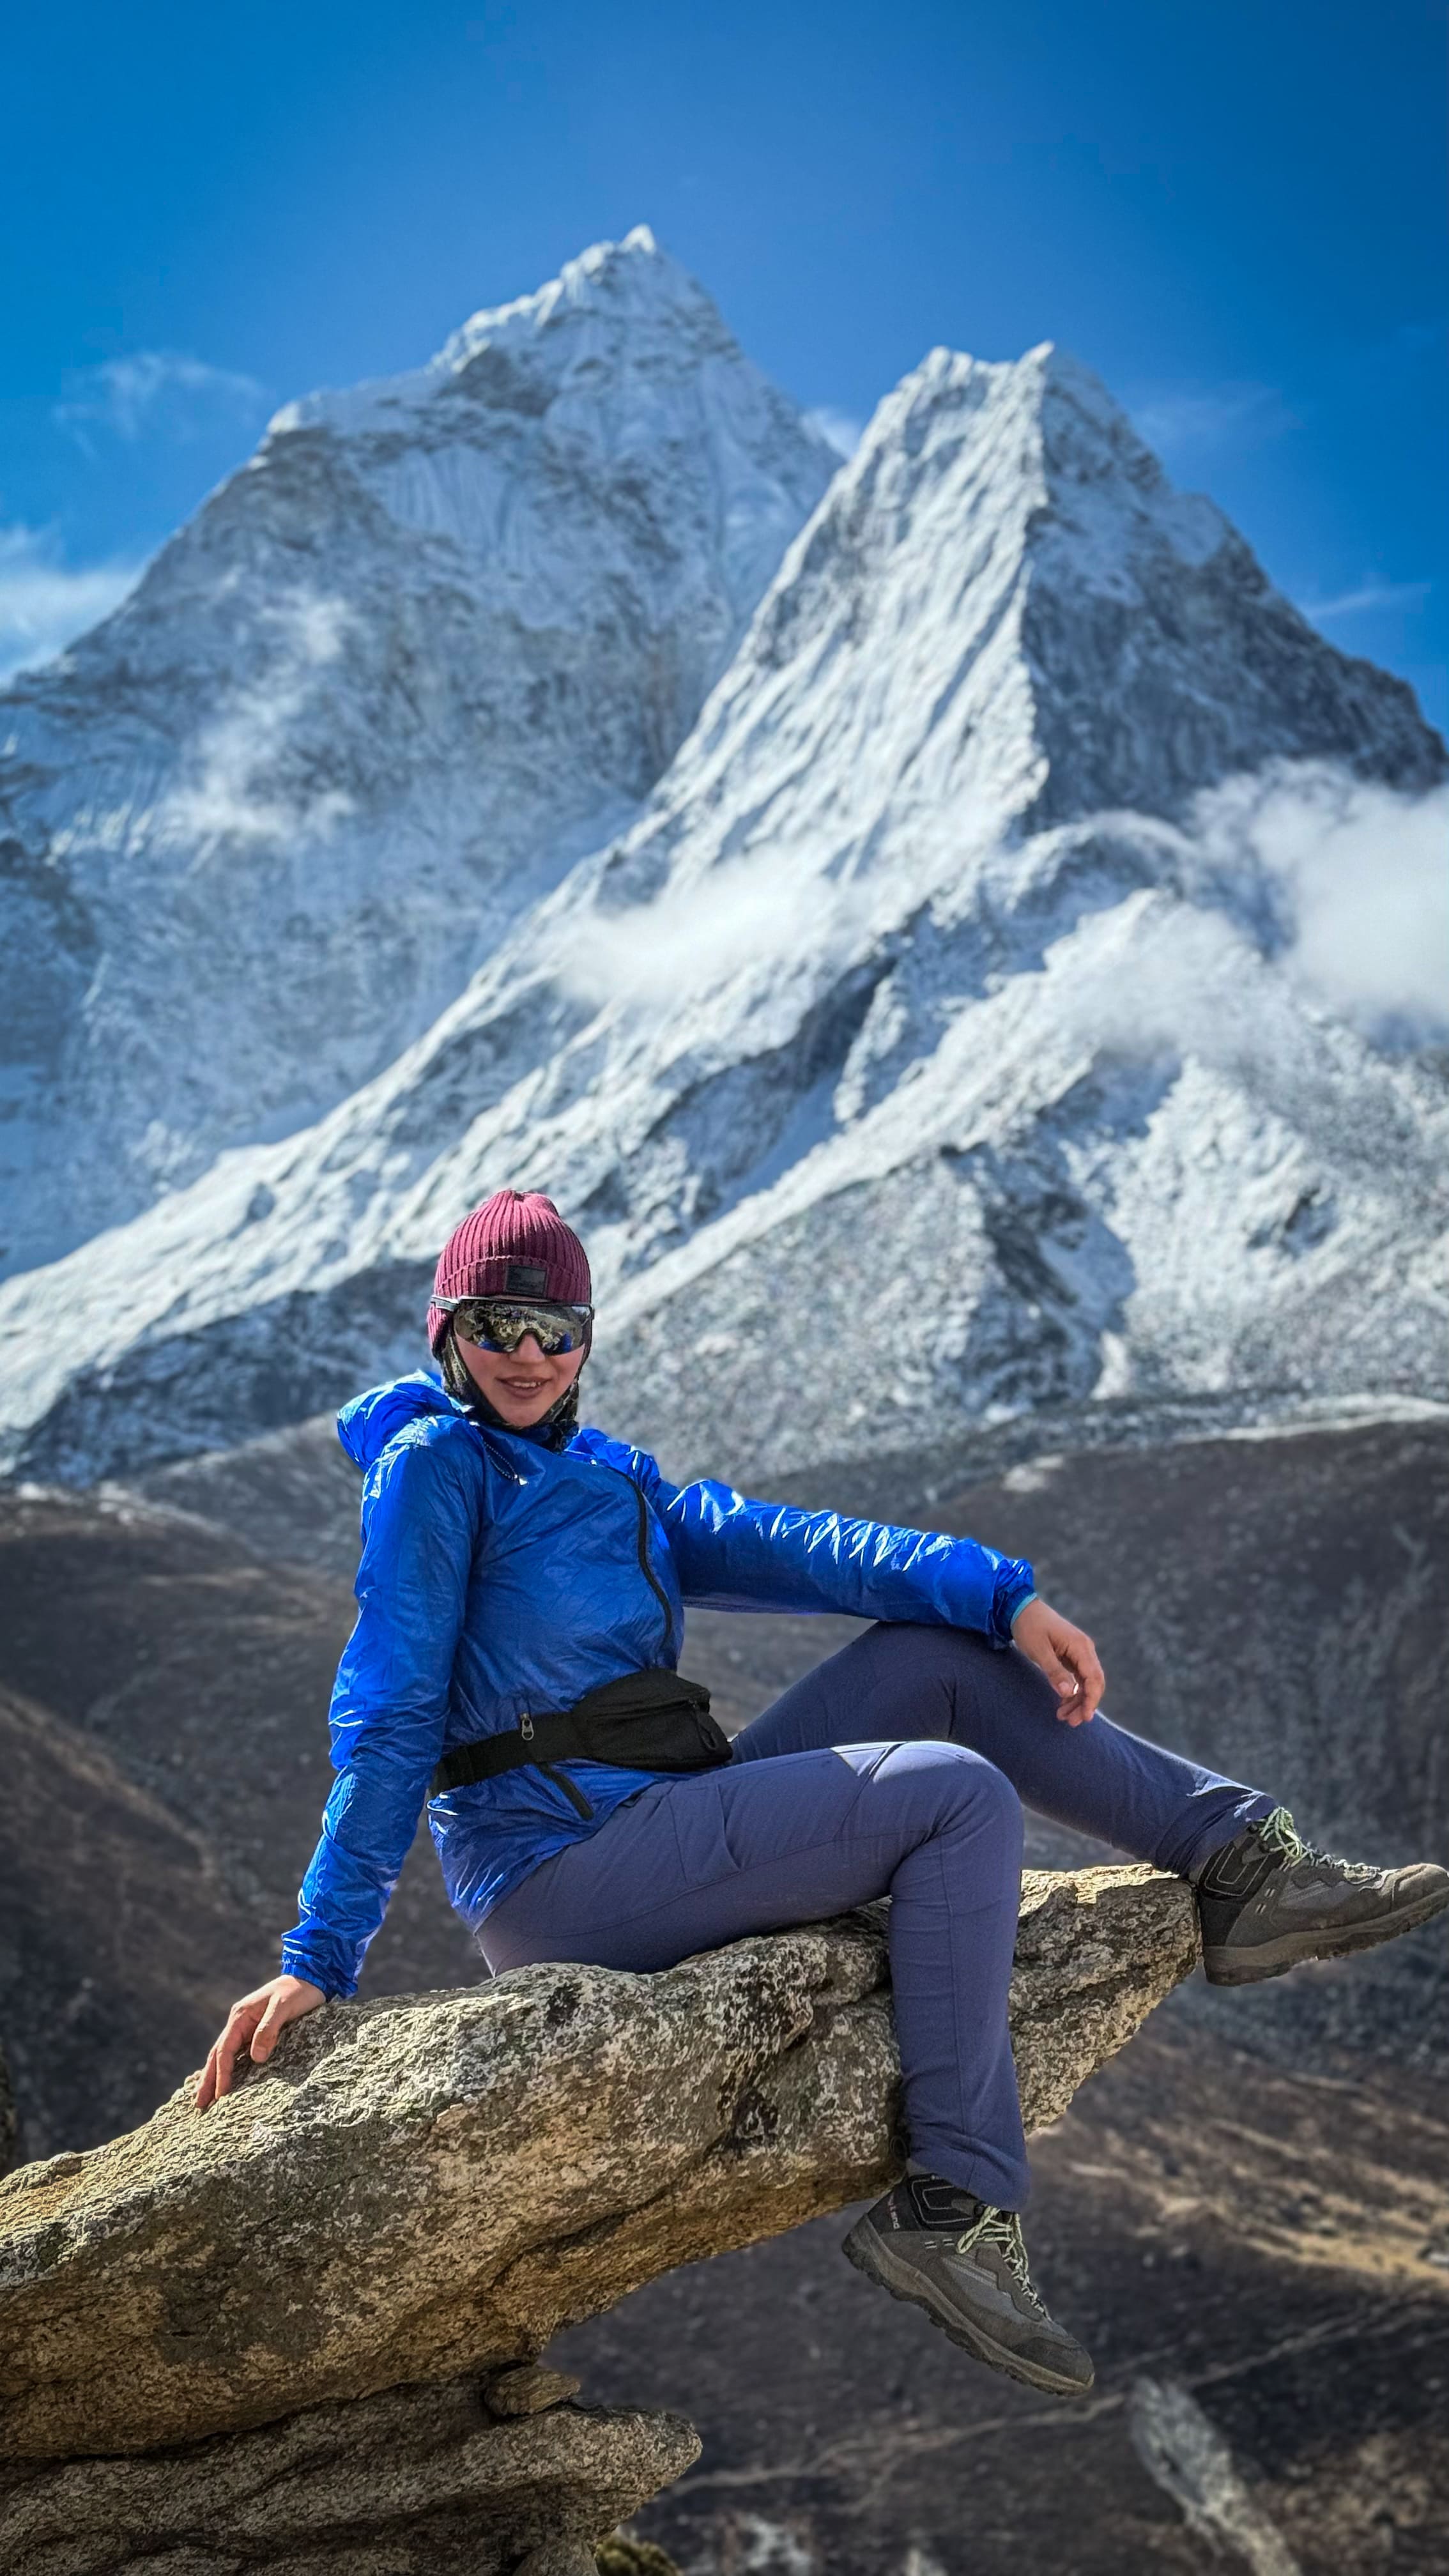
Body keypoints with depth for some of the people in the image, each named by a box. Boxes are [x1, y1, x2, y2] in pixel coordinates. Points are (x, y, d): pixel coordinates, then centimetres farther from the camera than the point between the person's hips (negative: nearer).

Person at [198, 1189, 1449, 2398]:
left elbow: (779, 1545, 6)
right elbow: (390, 1717, -10)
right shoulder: (434, 1463, -5)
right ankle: (958, 2206, -19)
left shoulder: (604, 1475, 19)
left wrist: (1006, 1594, -7)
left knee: (939, 1655, 4)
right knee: (961, 1797, -16)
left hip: (653, 1832, 8)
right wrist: (318, 1959, -16)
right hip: (560, 1867, -8)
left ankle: (1250, 1862, 6)